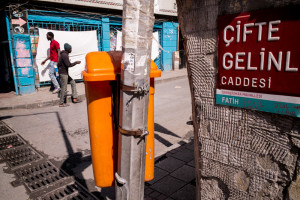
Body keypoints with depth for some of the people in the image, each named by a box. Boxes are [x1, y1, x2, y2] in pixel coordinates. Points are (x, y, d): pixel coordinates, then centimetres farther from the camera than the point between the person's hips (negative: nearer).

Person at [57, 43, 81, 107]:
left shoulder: (64, 54, 13)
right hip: (63, 73, -10)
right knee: (64, 88, -3)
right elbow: (69, 65, -22)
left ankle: (74, 98, 12)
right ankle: (61, 103, 6)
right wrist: (76, 62, -10)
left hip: (65, 73, 10)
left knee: (73, 82, 12)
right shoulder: (64, 55, -18)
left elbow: (58, 64, 20)